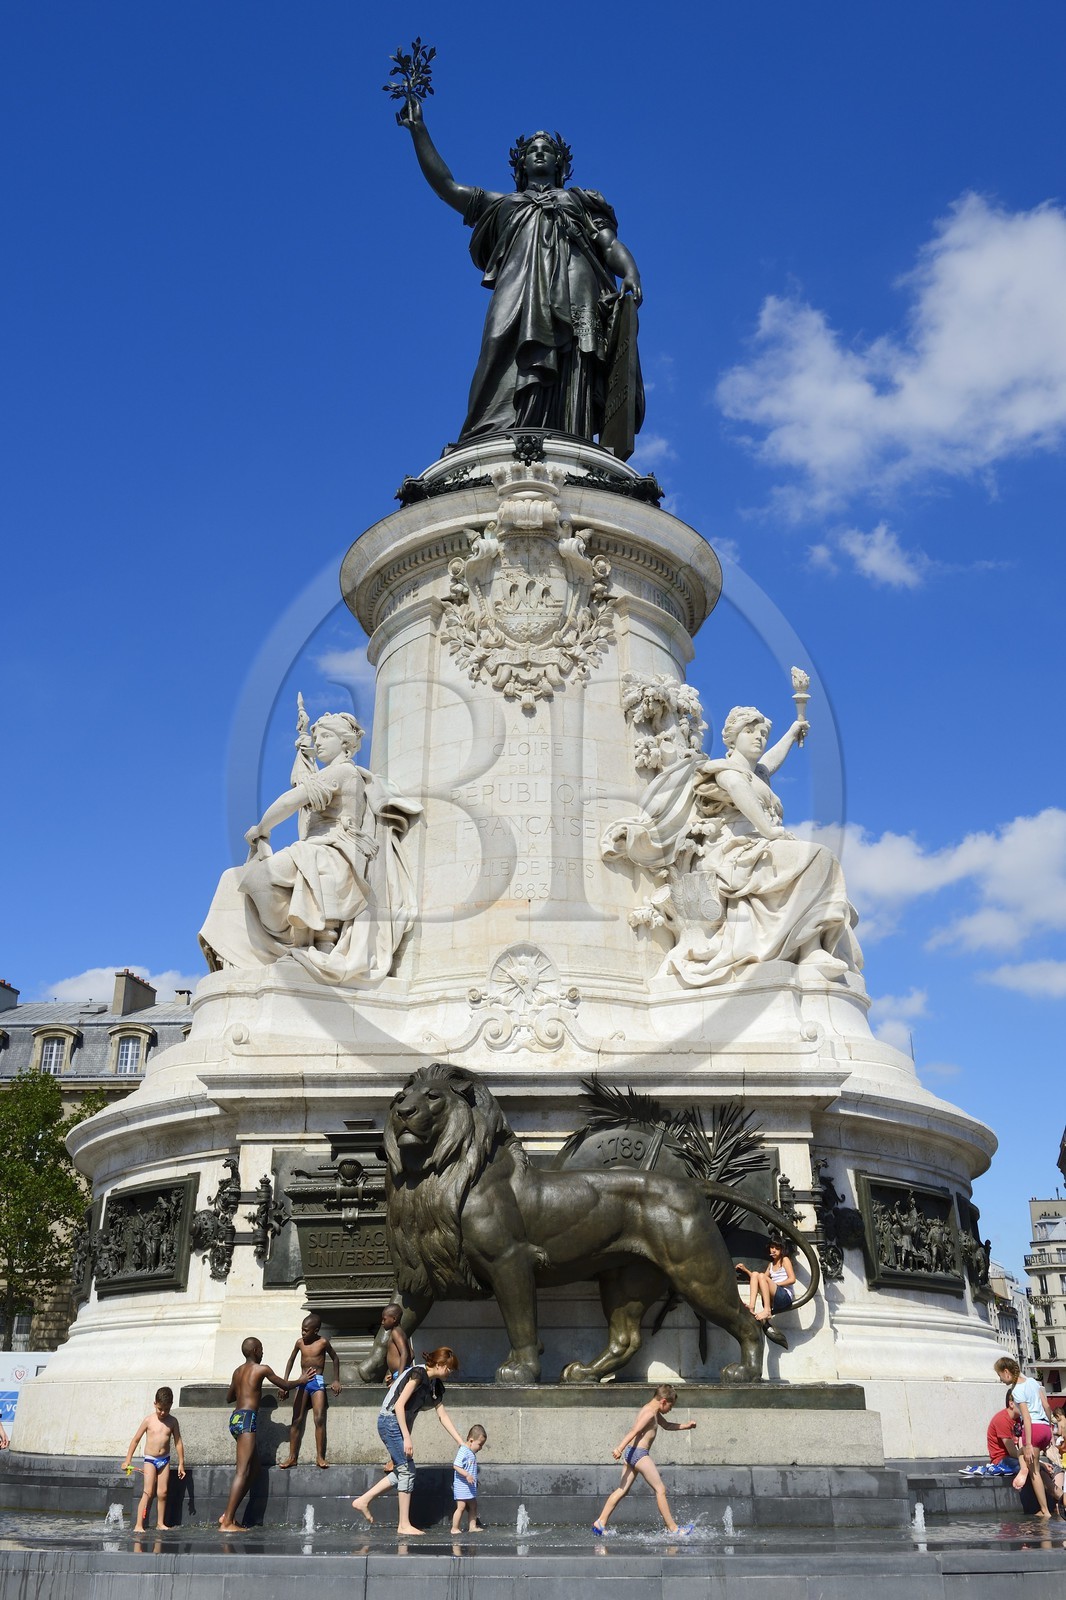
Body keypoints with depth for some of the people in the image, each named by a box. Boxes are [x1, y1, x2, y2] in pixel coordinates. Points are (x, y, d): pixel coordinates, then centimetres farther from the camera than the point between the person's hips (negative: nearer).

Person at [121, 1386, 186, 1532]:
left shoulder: (172, 1421, 1)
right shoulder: (149, 1420, -5)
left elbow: (178, 1442, 6)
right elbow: (136, 1440, 1)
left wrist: (181, 1463, 5)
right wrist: (127, 1460, 0)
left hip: (165, 1460, 3)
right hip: (150, 1459, -2)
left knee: (162, 1493, 3)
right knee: (148, 1492, -12)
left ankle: (160, 1523, 14)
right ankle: (138, 1525, -11)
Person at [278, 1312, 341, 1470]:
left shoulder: (323, 1342, -4)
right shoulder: (300, 1342, 4)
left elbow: (335, 1359, 8)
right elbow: (291, 1360, 18)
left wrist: (336, 1380, 5)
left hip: (317, 1381, -3)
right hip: (303, 1382, 3)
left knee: (319, 1418, -13)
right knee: (297, 1420, -1)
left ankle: (320, 1457, -7)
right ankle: (292, 1457, 4)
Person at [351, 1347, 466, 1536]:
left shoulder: (436, 1385, 11)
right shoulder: (418, 1374, -17)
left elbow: (443, 1416, 14)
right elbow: (399, 1405, -22)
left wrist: (461, 1442, 11)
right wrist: (407, 1438, -23)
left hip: (401, 1424, 10)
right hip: (390, 1421, -10)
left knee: (402, 1471, 9)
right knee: (407, 1470, -7)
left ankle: (363, 1501, 16)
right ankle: (404, 1525, -2)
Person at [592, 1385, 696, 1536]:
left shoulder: (654, 1412, 20)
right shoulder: (650, 1413, -13)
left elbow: (667, 1425, 35)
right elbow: (635, 1430, -23)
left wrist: (686, 1426, 26)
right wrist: (620, 1448, -31)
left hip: (631, 1453, 10)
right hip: (639, 1453, -10)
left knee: (622, 1490, 9)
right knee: (660, 1489, -2)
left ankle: (601, 1522, 7)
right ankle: (672, 1528, 2)